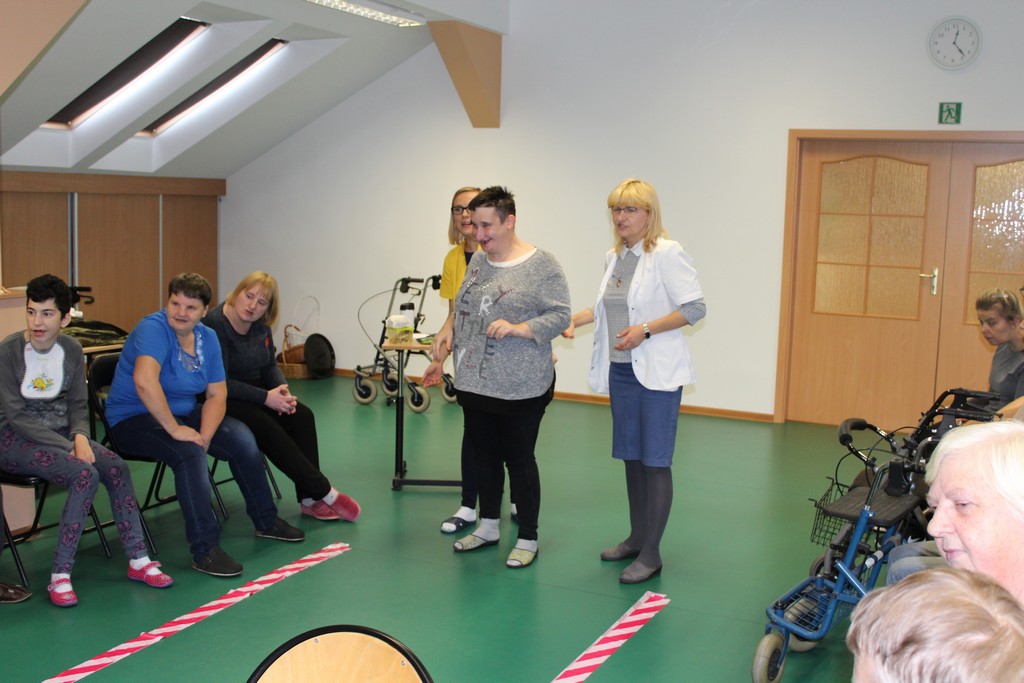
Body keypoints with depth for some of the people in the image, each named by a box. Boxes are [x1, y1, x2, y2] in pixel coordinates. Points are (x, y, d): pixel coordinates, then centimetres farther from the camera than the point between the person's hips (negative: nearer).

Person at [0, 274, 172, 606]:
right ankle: (60, 576, -23)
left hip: (61, 433, 5)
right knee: (84, 474, -29)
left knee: (116, 467, -18)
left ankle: (138, 560, -9)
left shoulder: (71, 350, 2)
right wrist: (69, 447, -22)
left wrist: (80, 436, -14)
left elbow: (78, 405, 8)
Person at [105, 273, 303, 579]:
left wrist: (205, 434, -18)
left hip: (182, 413, 7)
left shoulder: (207, 338, 1)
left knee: (242, 438, -8)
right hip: (134, 418, -7)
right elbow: (144, 381, -39)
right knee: (189, 453, -32)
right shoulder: (154, 328, -22)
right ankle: (204, 550, -28)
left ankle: (266, 521, 10)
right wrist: (174, 429, -34)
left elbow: (217, 394, 0)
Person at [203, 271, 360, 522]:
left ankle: (310, 499, -16)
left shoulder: (261, 325, 2)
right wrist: (265, 397, -26)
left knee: (302, 415, -16)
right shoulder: (215, 324, -20)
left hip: (254, 390, 7)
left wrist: (282, 389, -10)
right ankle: (324, 492, -21)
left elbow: (270, 364, 12)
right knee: (266, 427, -29)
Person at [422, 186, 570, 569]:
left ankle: (528, 540, 18)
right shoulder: (478, 260, 9)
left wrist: (519, 328, -23)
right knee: (484, 455, 16)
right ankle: (488, 527, 31)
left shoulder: (541, 266, -10)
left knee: (519, 460, 4)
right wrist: (447, 331, 5)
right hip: (474, 382, 6)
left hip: (520, 387, -6)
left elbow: (560, 316, -12)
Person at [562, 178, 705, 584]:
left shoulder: (667, 254, -13)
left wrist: (646, 330, -22)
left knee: (655, 462, -1)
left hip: (657, 372, -8)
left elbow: (694, 307, -16)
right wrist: (573, 320, 11)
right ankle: (636, 538, 30)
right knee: (631, 457, 16)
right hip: (621, 370, 8)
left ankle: (651, 555, 7)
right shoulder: (614, 257, 11)